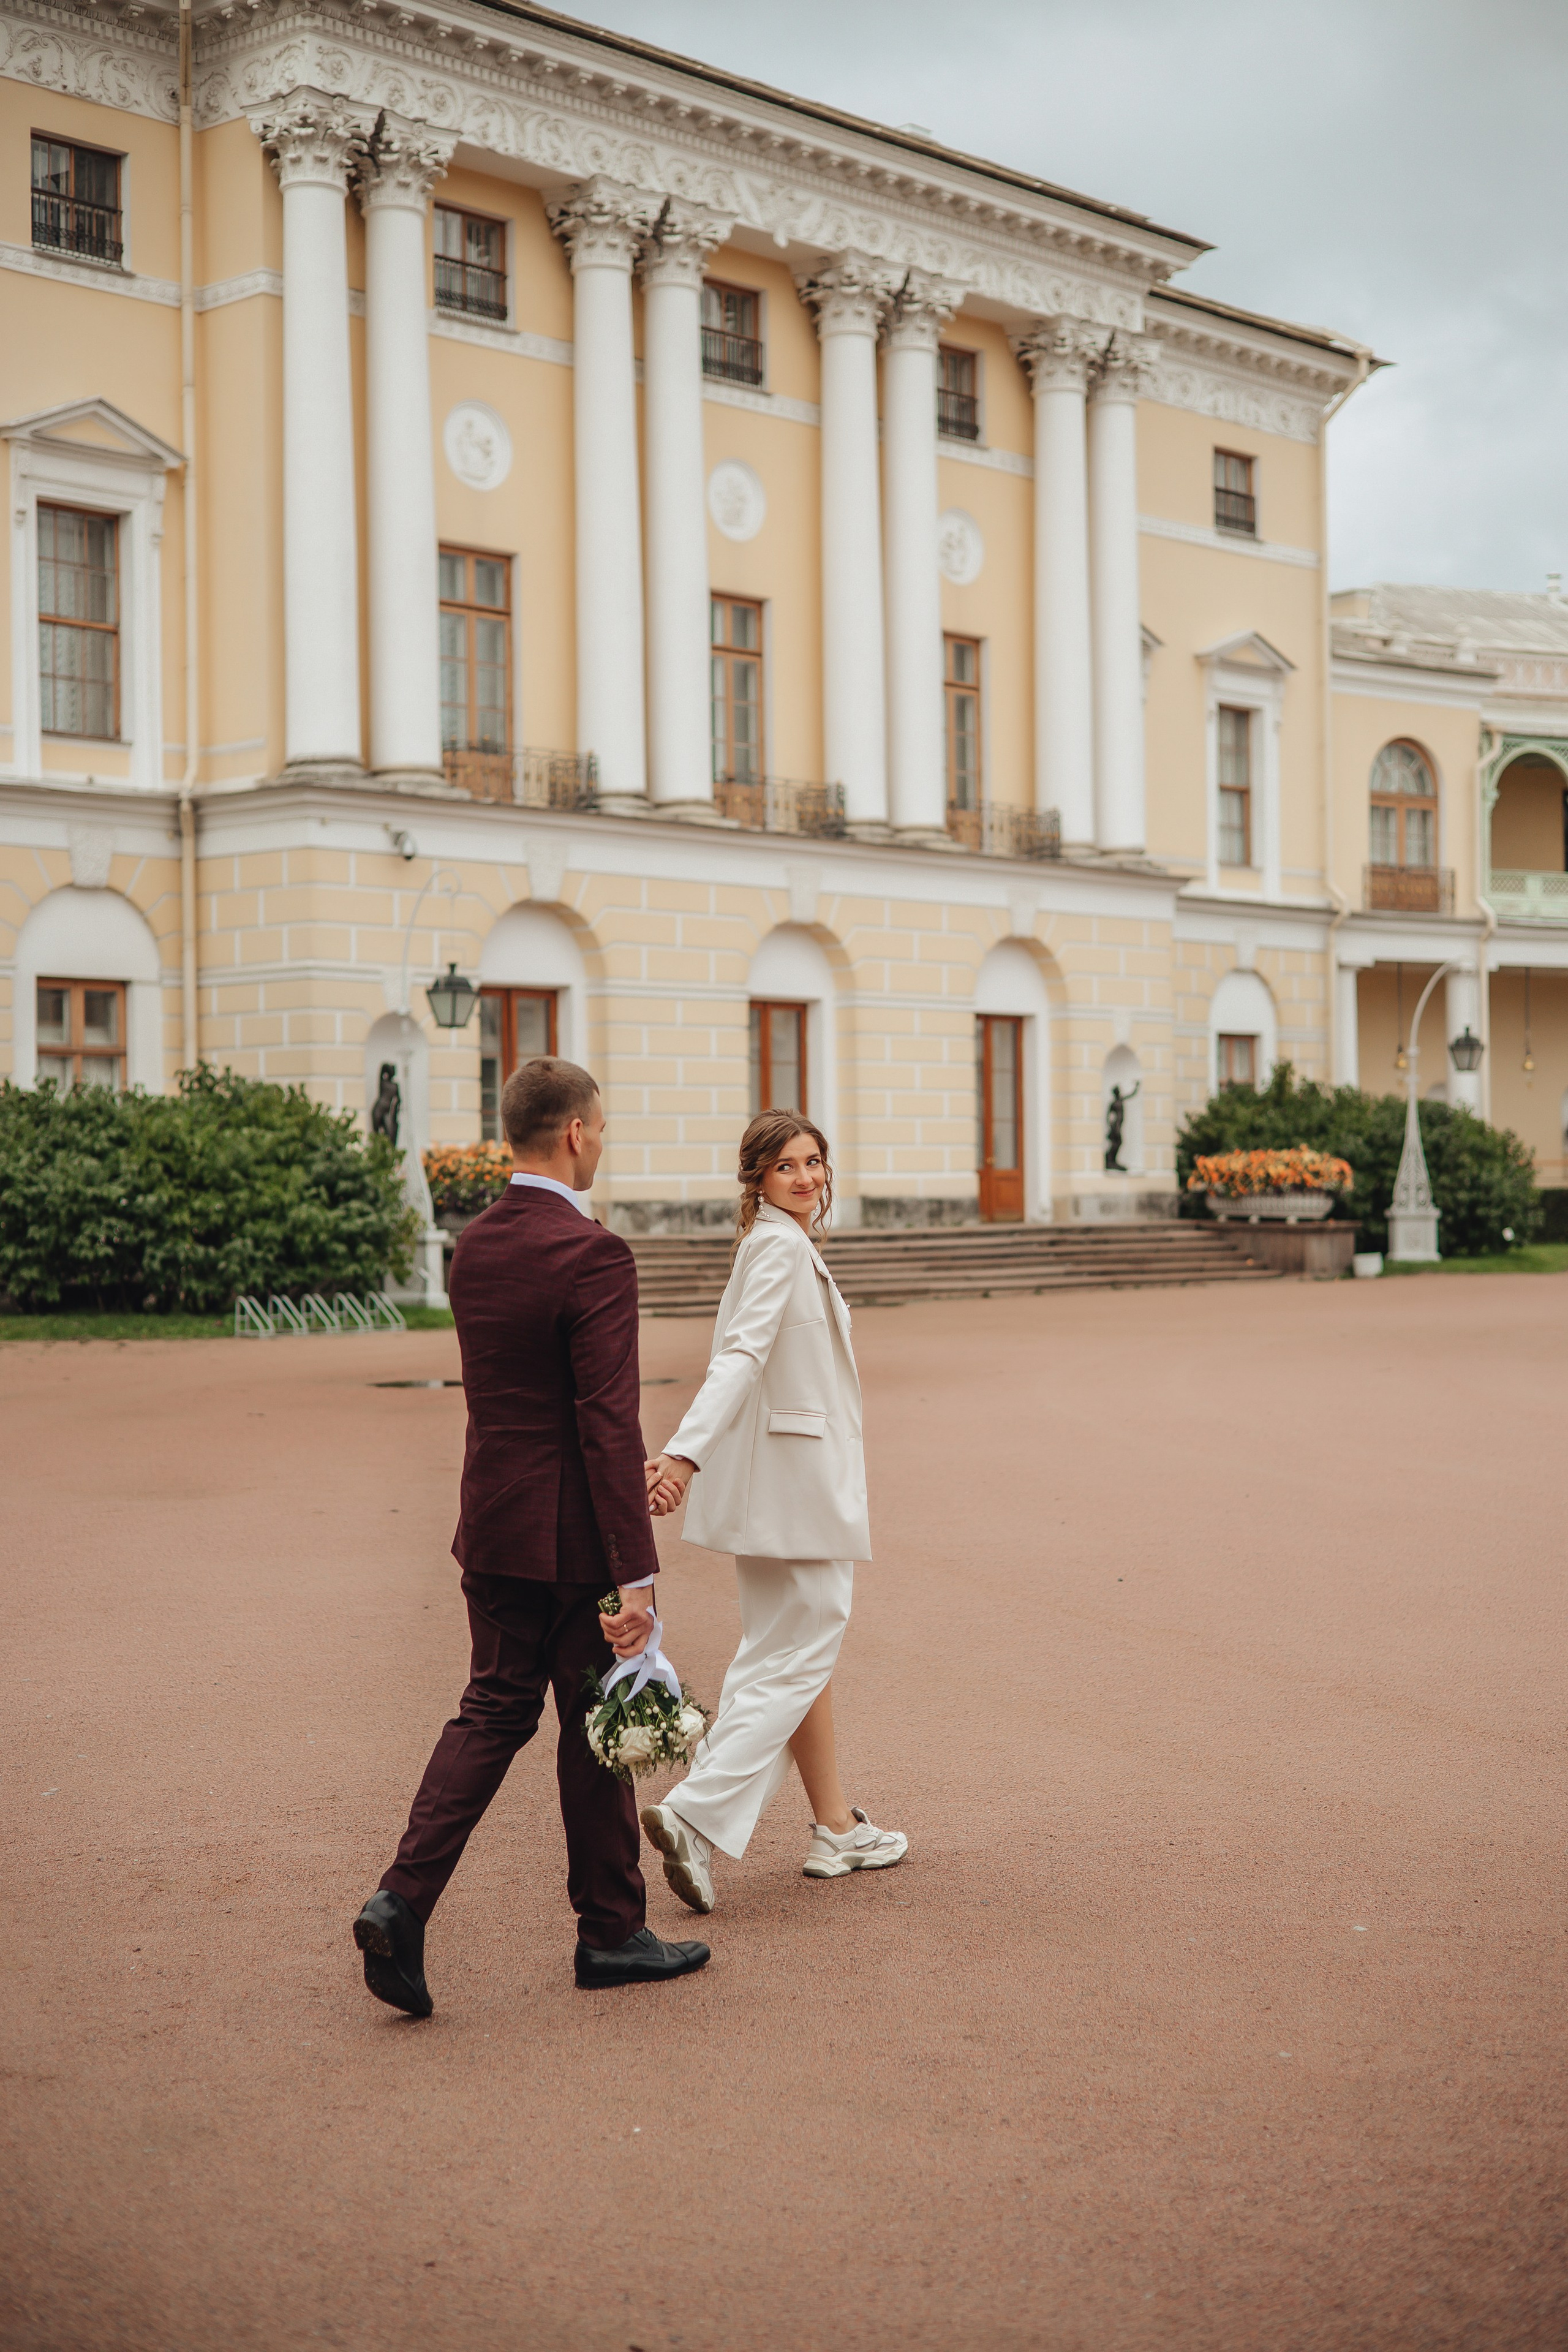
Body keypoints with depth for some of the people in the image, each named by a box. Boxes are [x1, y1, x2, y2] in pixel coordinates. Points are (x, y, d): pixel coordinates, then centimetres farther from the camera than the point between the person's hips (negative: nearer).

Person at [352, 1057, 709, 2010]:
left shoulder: (474, 1246, 6)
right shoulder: (593, 1255, -19)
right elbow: (611, 1422, -23)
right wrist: (636, 1573, -21)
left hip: (493, 1526, 7)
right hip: (572, 1537, -7)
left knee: (493, 1711, 14)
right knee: (594, 1730, 7)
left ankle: (403, 1901, 1)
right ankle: (611, 1933, 21)